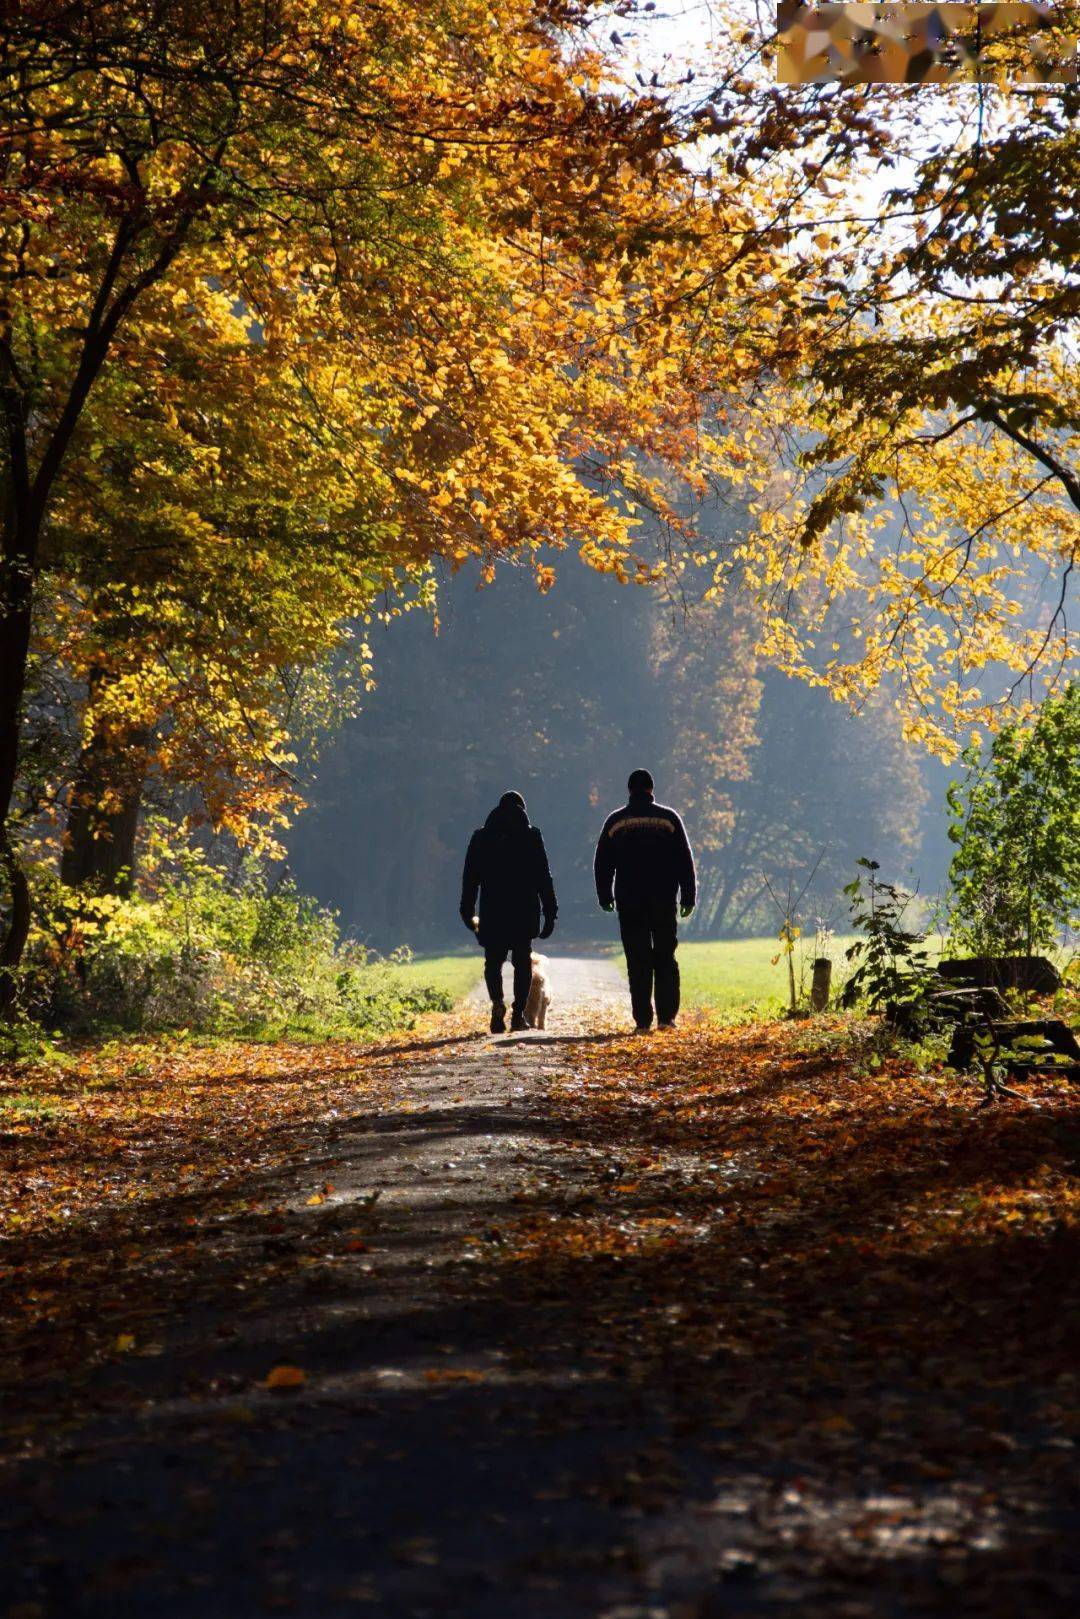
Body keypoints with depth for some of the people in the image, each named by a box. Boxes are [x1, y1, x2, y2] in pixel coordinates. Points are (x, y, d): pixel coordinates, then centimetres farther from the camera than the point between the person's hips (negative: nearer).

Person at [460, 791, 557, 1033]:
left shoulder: (481, 836, 5)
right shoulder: (531, 836, 0)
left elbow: (470, 877, 7)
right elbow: (544, 877, -2)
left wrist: (468, 912, 15)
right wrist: (550, 913, 2)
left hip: (492, 912, 1)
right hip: (525, 912, -1)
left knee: (493, 961, 9)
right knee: (522, 962, 9)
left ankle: (497, 1002, -16)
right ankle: (518, 1014, 3)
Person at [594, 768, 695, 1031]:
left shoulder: (616, 821, 3)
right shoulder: (668, 818, 1)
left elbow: (602, 863, 8)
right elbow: (685, 861, 1)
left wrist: (605, 896, 19)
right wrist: (688, 897, 6)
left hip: (629, 902, 0)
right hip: (664, 901, 0)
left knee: (638, 962, 2)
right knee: (665, 958, 8)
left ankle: (643, 1019, -1)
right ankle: (666, 1015, 0)